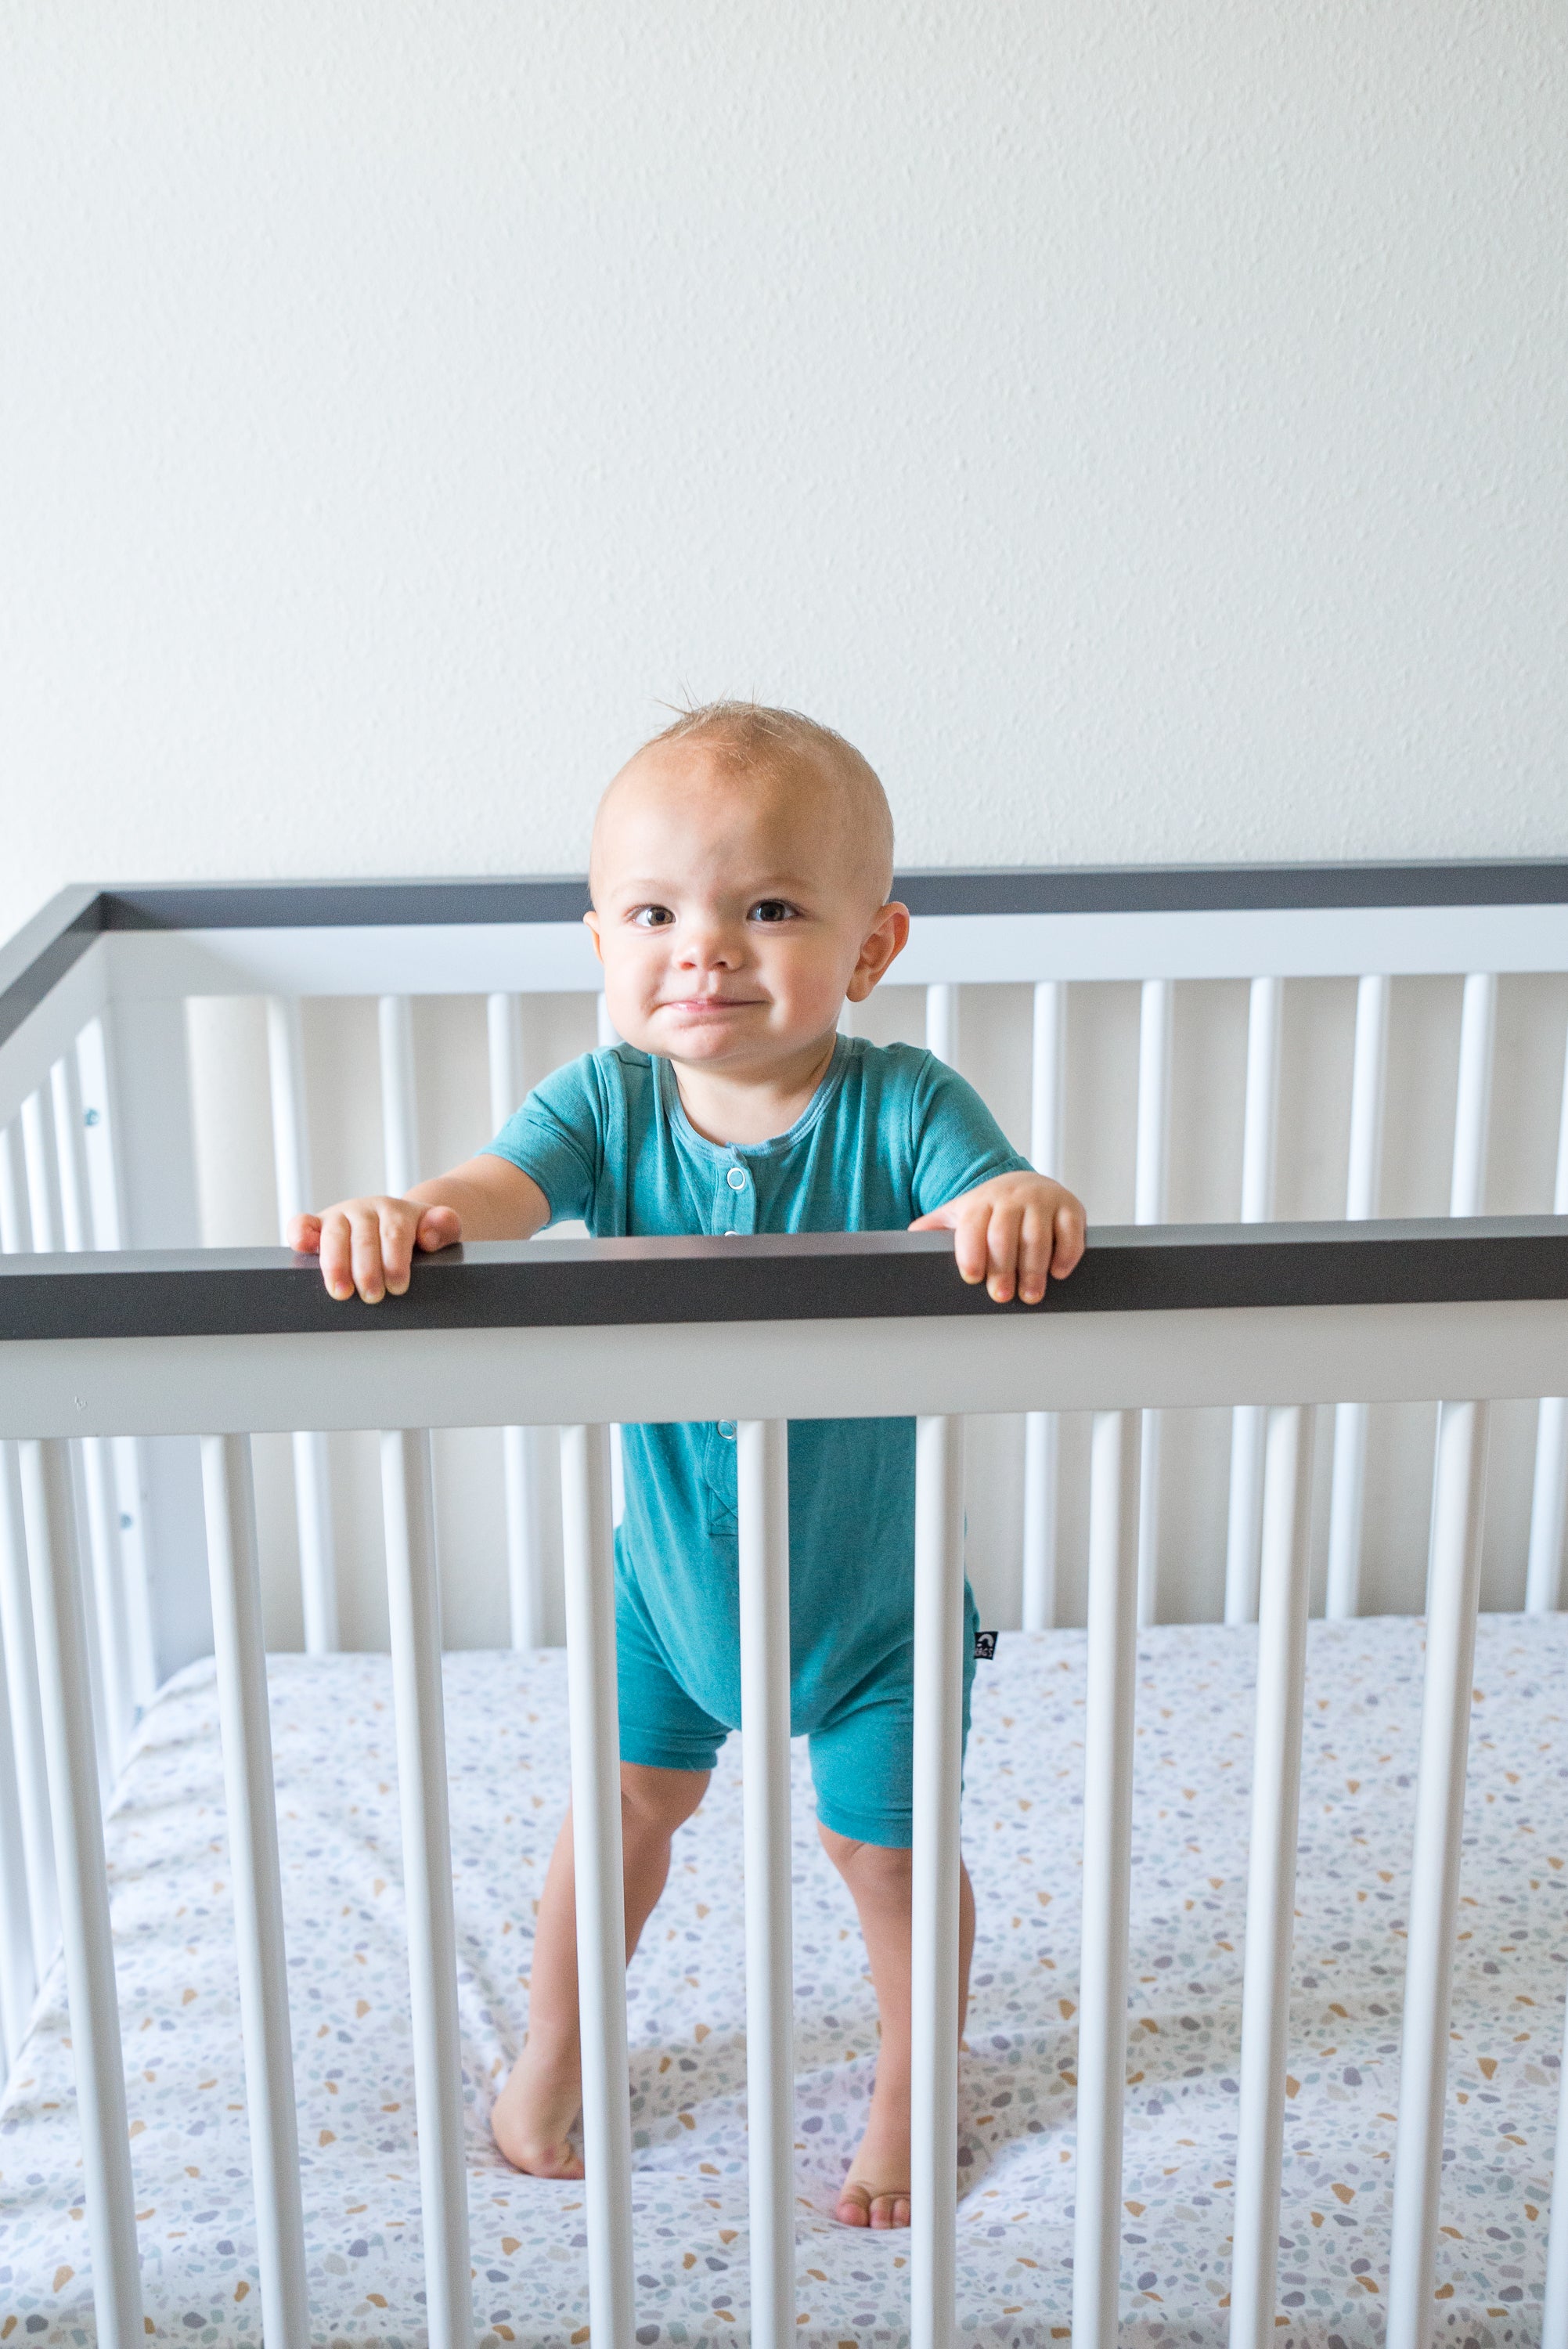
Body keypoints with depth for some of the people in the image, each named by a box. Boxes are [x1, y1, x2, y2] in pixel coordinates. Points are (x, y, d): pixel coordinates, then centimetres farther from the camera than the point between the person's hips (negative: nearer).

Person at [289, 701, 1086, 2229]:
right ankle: (554, 2046, 48)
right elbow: (506, 1182, -34)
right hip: (669, 1574, 2)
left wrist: (1022, 1206, -59)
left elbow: (996, 1193, -35)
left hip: (868, 1586, -2)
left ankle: (912, 2078, 45)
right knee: (625, 1803, 20)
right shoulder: (608, 1101, -18)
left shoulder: (898, 1104, -22)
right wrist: (406, 1216, -57)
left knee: (885, 1844, 16)